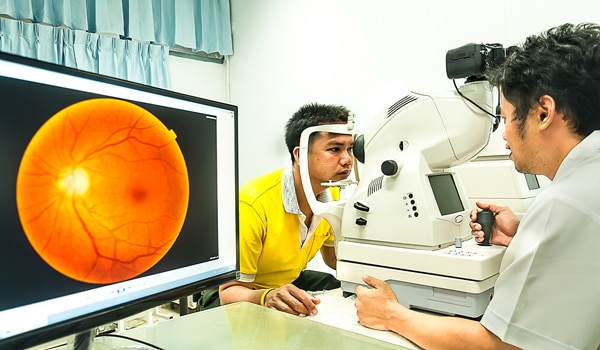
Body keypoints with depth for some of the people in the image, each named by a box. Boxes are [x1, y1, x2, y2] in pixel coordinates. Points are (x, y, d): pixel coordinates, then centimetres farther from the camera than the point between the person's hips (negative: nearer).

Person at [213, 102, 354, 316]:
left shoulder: (332, 196, -10)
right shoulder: (253, 202, -32)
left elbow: (334, 258, 6)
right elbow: (230, 291, -26)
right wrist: (266, 297, -47)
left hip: (290, 281, 7)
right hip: (245, 294, -6)